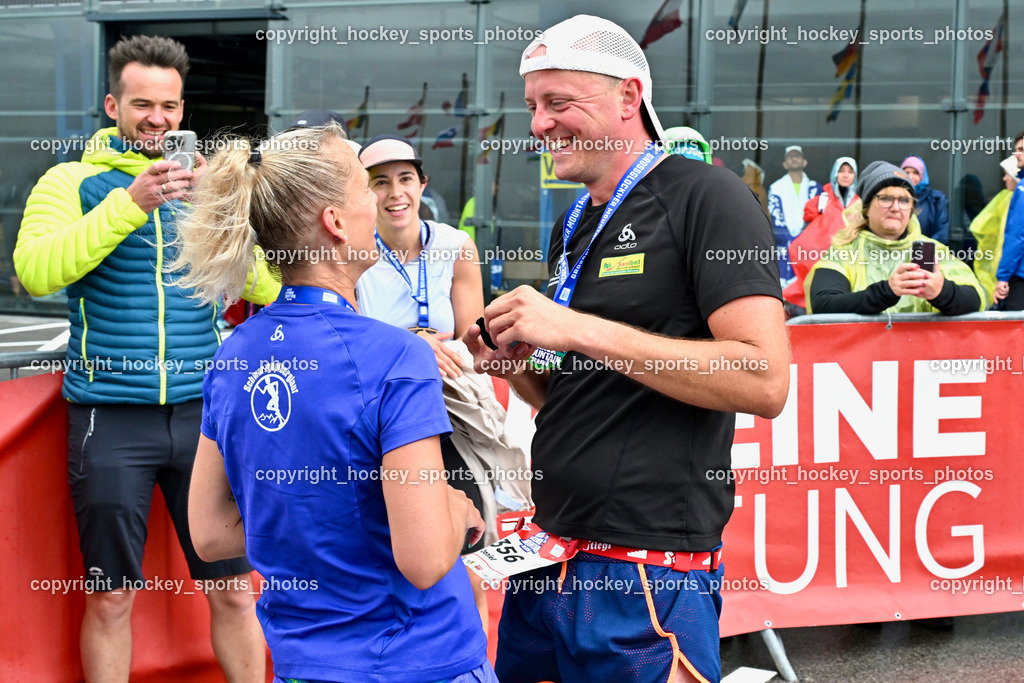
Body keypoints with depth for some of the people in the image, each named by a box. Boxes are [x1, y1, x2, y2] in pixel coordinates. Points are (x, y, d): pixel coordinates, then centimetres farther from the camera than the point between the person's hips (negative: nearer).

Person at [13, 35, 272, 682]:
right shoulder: (72, 181, 2)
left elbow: (266, 285, -1)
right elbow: (36, 270, -17)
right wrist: (130, 204, -23)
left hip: (202, 410, 2)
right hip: (110, 416, -2)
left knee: (235, 588, 6)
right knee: (111, 599, 5)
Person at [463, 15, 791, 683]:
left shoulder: (705, 196, -9)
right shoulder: (573, 226, 16)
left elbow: (764, 381, -21)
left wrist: (579, 331, -19)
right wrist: (515, 365, 1)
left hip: (648, 576, -8)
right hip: (549, 564, 8)